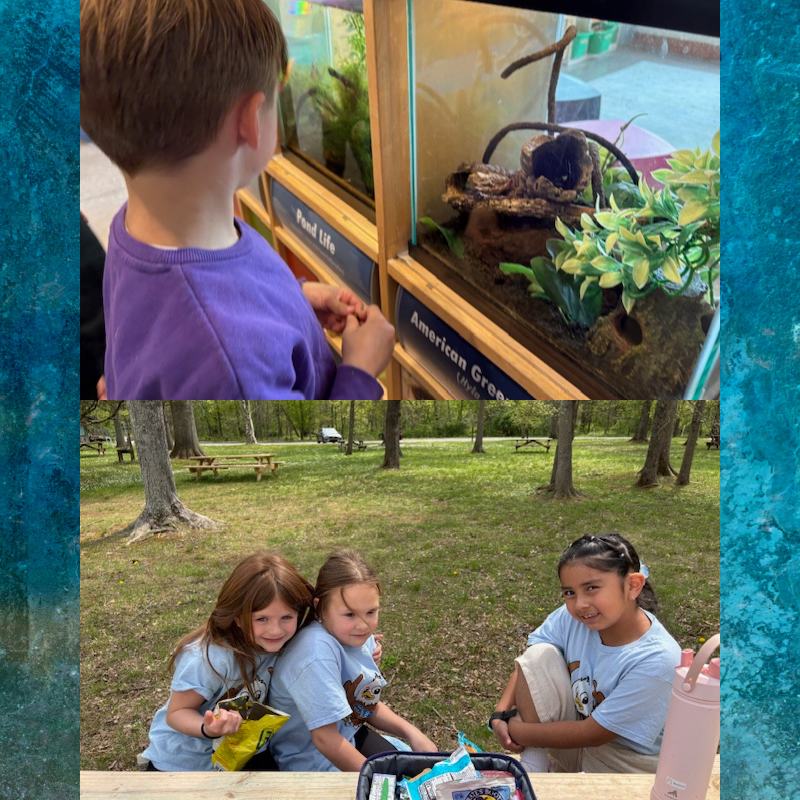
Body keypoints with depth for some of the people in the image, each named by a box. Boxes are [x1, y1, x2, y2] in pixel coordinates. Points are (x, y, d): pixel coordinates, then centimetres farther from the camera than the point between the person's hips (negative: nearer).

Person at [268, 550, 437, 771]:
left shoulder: (359, 637, -7)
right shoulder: (318, 653, -32)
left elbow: (369, 705, 7)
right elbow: (325, 738, -29)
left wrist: (411, 733, -6)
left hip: (350, 737, 8)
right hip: (313, 760, -7)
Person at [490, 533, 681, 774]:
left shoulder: (656, 661, -32)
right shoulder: (571, 617, -19)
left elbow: (594, 734, -25)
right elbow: (529, 664, -3)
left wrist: (516, 730, -18)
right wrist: (501, 714, -18)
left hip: (622, 766, -5)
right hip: (576, 733, 5)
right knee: (539, 654, -18)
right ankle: (531, 768, -11)